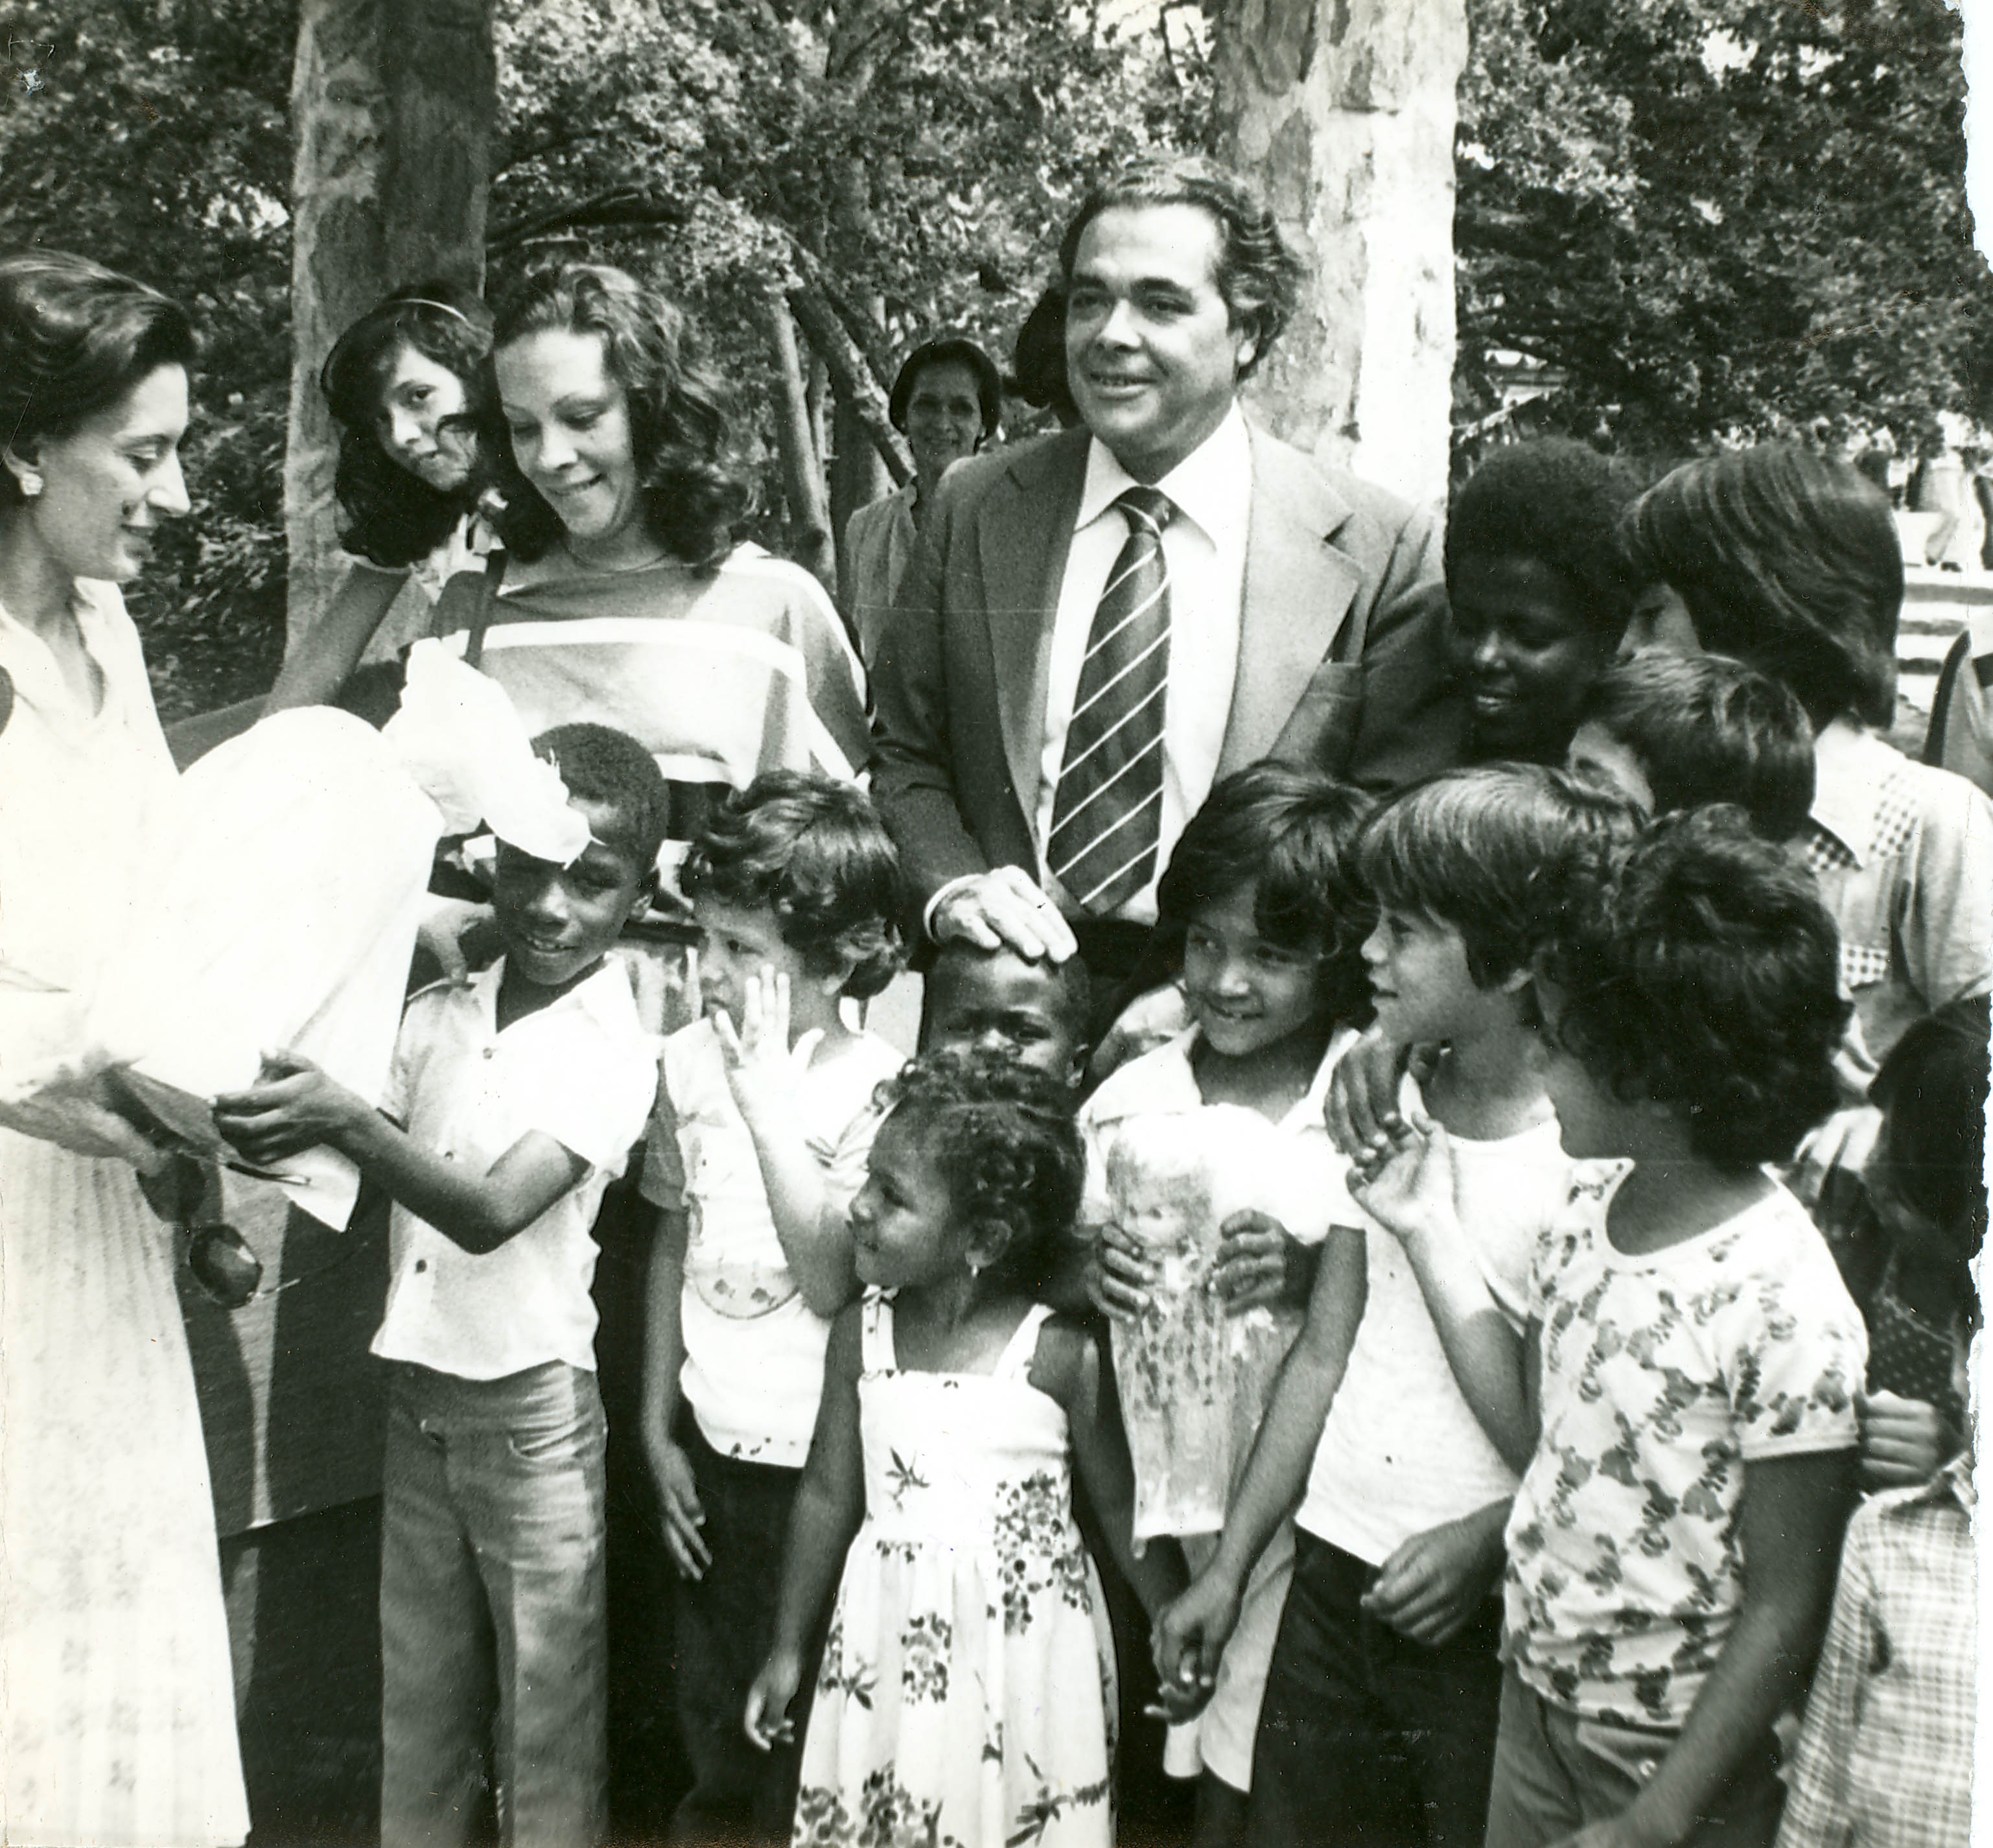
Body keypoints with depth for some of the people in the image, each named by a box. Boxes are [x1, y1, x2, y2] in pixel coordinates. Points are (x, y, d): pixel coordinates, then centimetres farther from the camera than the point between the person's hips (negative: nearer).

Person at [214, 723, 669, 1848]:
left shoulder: (615, 1052, -12)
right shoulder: (438, 1016, 6)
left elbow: (490, 1211, -24)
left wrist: (343, 1118, -36)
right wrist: (273, 1131, -12)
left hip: (532, 1415, -5)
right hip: (416, 1402, 5)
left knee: (547, 1726, 6)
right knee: (418, 1721, 17)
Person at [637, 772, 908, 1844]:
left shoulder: (877, 1090, -15)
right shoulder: (689, 1060, -1)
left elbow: (834, 1282, -24)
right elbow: (674, 1245, 9)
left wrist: (769, 1094, -24)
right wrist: (658, 1428, 10)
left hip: (820, 1461, -4)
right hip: (710, 1447, 5)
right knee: (711, 1711, 19)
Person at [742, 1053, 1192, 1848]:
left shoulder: (1062, 1354, -14)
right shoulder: (860, 1334, -3)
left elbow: (1123, 1510, -3)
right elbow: (829, 1495, 6)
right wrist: (787, 1649, 11)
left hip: (1022, 1645, -3)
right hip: (892, 1640, 3)